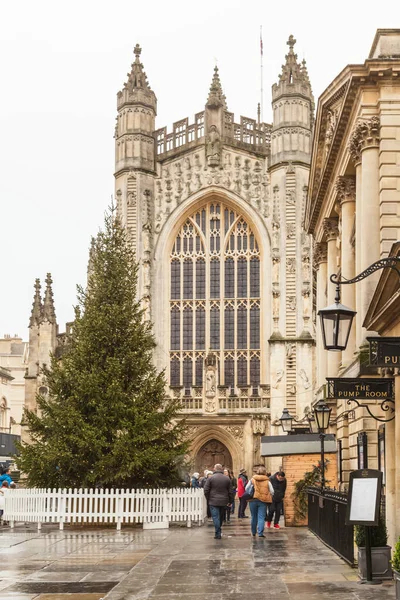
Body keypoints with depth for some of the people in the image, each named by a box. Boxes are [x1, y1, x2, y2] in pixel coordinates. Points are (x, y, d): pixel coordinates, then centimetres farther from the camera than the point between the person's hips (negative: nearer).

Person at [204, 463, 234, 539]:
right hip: (224, 502, 3)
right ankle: (218, 533, 25)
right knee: (221, 517, 15)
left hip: (213, 502, -3)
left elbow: (206, 490, -6)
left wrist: (208, 499, 7)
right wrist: (230, 501, 15)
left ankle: (218, 534, -8)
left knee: (216, 517, -2)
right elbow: (231, 491, 7)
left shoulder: (210, 478, -5)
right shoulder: (227, 478, 4)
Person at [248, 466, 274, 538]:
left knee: (254, 517, 14)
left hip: (253, 500, 1)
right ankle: (260, 533, -13)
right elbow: (272, 492, 1)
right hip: (263, 501, -1)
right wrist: (268, 496, 19)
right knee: (261, 517, -1)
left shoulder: (253, 479, 0)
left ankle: (253, 533, 24)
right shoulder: (267, 481, -1)